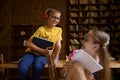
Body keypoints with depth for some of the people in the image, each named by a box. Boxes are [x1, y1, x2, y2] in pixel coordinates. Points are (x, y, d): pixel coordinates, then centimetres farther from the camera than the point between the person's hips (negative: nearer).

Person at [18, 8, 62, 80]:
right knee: (22, 68, -29)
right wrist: (42, 50, -20)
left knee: (37, 66, -35)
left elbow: (58, 46, -2)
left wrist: (55, 60, -13)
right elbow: (28, 43, -12)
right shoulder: (41, 29, -4)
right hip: (32, 52, 0)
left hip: (44, 55, 1)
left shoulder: (59, 30, 4)